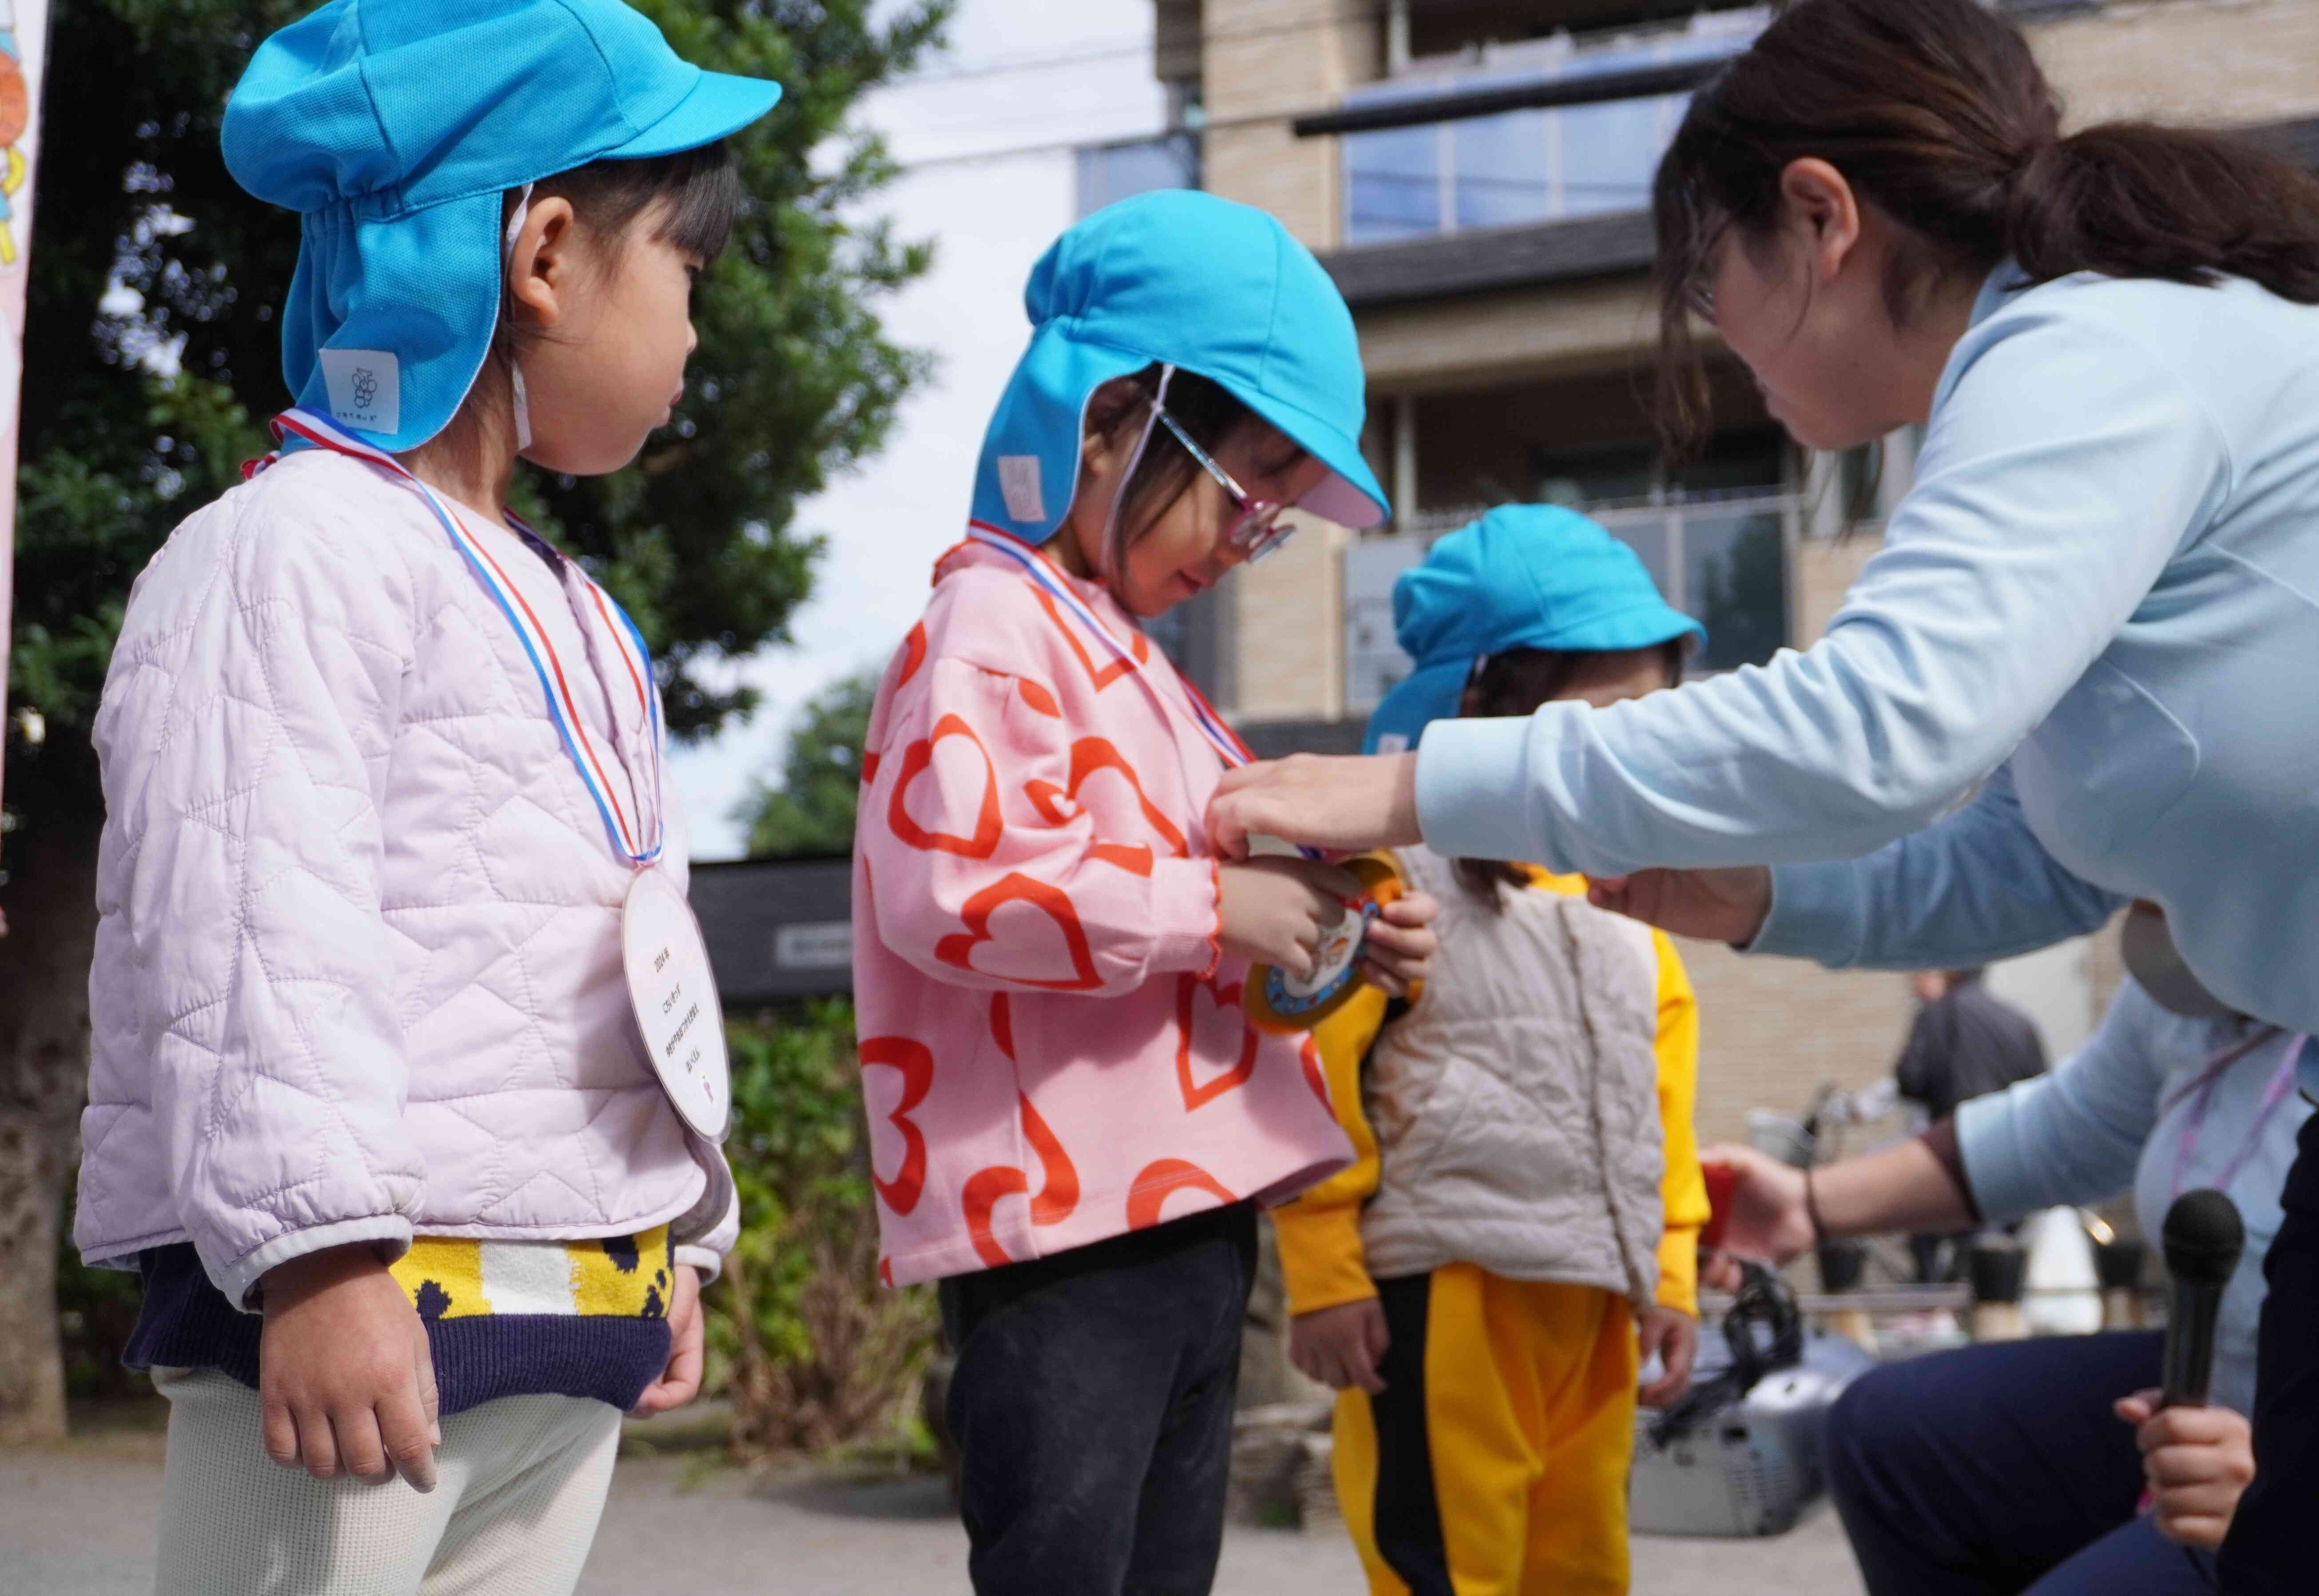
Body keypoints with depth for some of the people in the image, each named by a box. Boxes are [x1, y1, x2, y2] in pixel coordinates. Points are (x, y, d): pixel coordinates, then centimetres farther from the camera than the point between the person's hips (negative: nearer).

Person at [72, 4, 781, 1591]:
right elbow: (252, 938, -18)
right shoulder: (295, 549, -9)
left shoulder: (573, 615, 22)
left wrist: (672, 1237, 24)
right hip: (358, 1289, -9)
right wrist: (315, 1250, -24)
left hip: (573, 1304, 9)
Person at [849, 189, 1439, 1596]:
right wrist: (1214, 907, -19)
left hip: (1191, 1206, 10)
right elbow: (949, 885, -24)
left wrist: (1329, 939, 14)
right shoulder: (994, 630, -9)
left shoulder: (1122, 656, 22)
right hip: (1062, 1223, -10)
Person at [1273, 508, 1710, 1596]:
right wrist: (1323, 1274, -15)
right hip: (1444, 1291, -8)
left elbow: (1661, 1094, 19)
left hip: (1597, 1302, 8)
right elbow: (1313, 1078, -13)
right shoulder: (1394, 873, -10)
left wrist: (1671, 1269, 16)